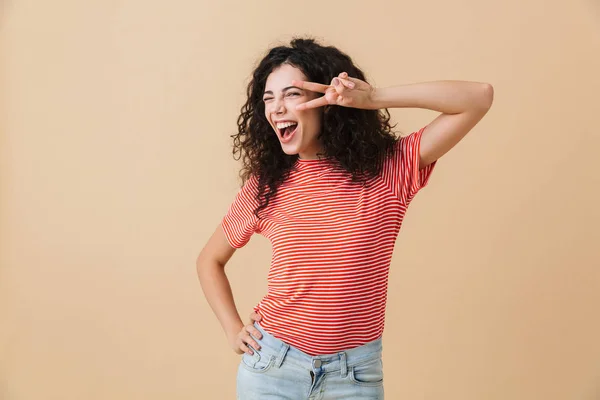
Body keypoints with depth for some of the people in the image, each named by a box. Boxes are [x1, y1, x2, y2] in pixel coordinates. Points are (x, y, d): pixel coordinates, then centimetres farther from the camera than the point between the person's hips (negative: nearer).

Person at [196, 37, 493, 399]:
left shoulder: (388, 170, -8)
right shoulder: (265, 184, -2)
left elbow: (480, 97, -17)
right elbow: (210, 261, 12)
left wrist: (375, 97, -21)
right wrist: (234, 330, 0)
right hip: (271, 365, 1)